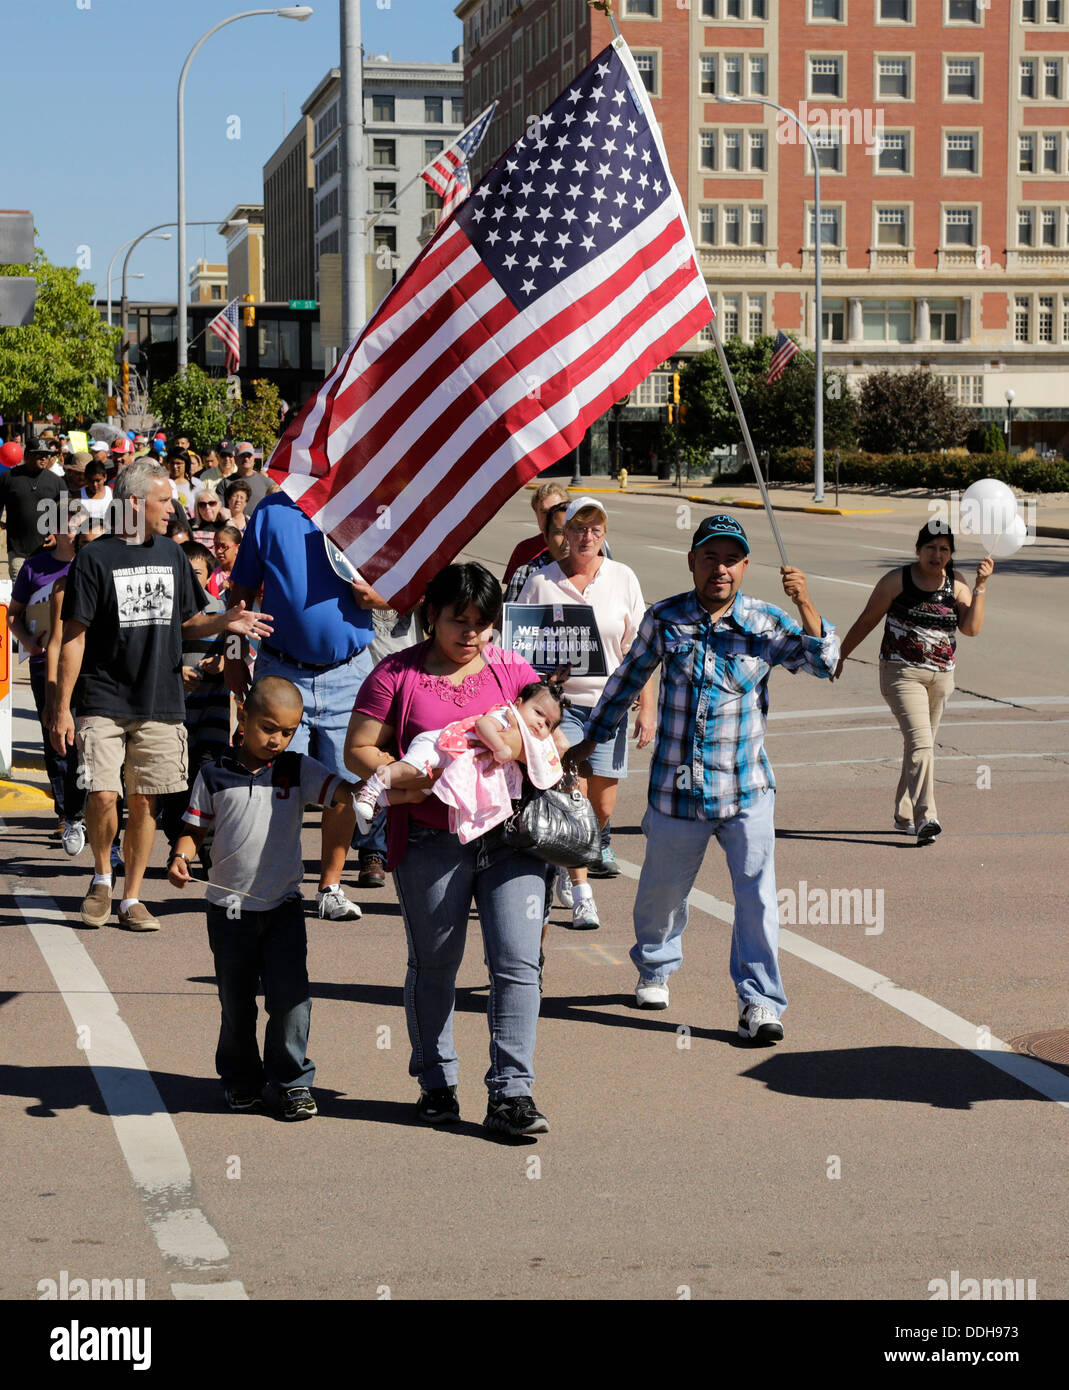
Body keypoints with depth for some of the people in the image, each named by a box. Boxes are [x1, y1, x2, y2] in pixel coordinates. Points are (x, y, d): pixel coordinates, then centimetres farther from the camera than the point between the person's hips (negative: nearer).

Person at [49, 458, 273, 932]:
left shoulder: (171, 554, 11)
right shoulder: (95, 558, -4)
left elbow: (185, 622, 18)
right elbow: (74, 636, -4)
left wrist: (225, 622, -3)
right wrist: (62, 707, -8)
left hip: (160, 702, 4)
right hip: (104, 702, -4)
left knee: (144, 802, 5)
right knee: (103, 796, -13)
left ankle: (131, 898, 17)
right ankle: (102, 876, 14)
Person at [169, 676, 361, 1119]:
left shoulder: (298, 771, 2)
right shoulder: (215, 775, 1)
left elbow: (343, 791, -11)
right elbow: (195, 829, 7)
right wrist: (181, 857, -12)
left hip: (283, 905, 0)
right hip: (229, 907, 0)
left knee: (290, 995, -6)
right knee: (236, 1001, 9)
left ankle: (291, 1081, 9)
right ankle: (241, 1080, 26)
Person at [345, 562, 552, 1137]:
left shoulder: (513, 670, 10)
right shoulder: (397, 674, 3)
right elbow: (359, 751, 1)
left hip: (511, 837, 2)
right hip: (431, 843, -1)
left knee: (517, 962, -6)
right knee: (433, 965, 9)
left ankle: (511, 1092, -1)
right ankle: (436, 1082, 26)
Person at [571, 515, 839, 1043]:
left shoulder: (764, 623, 0)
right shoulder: (664, 619, 0)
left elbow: (823, 660, -10)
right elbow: (627, 679, 13)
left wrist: (804, 603, -24)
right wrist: (590, 740, 20)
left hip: (746, 789, -1)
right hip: (676, 790, 1)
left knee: (757, 895, -10)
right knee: (662, 891, 15)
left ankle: (760, 1002, -1)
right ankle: (654, 969, 43)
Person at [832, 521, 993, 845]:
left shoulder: (956, 585, 4)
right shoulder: (897, 580, -5)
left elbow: (971, 628, -8)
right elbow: (867, 620, 3)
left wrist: (980, 586, -15)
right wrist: (840, 654, 8)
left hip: (941, 676, 5)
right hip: (902, 673, -5)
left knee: (919, 745, 14)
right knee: (920, 741, -20)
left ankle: (904, 815, 29)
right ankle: (925, 818, -27)